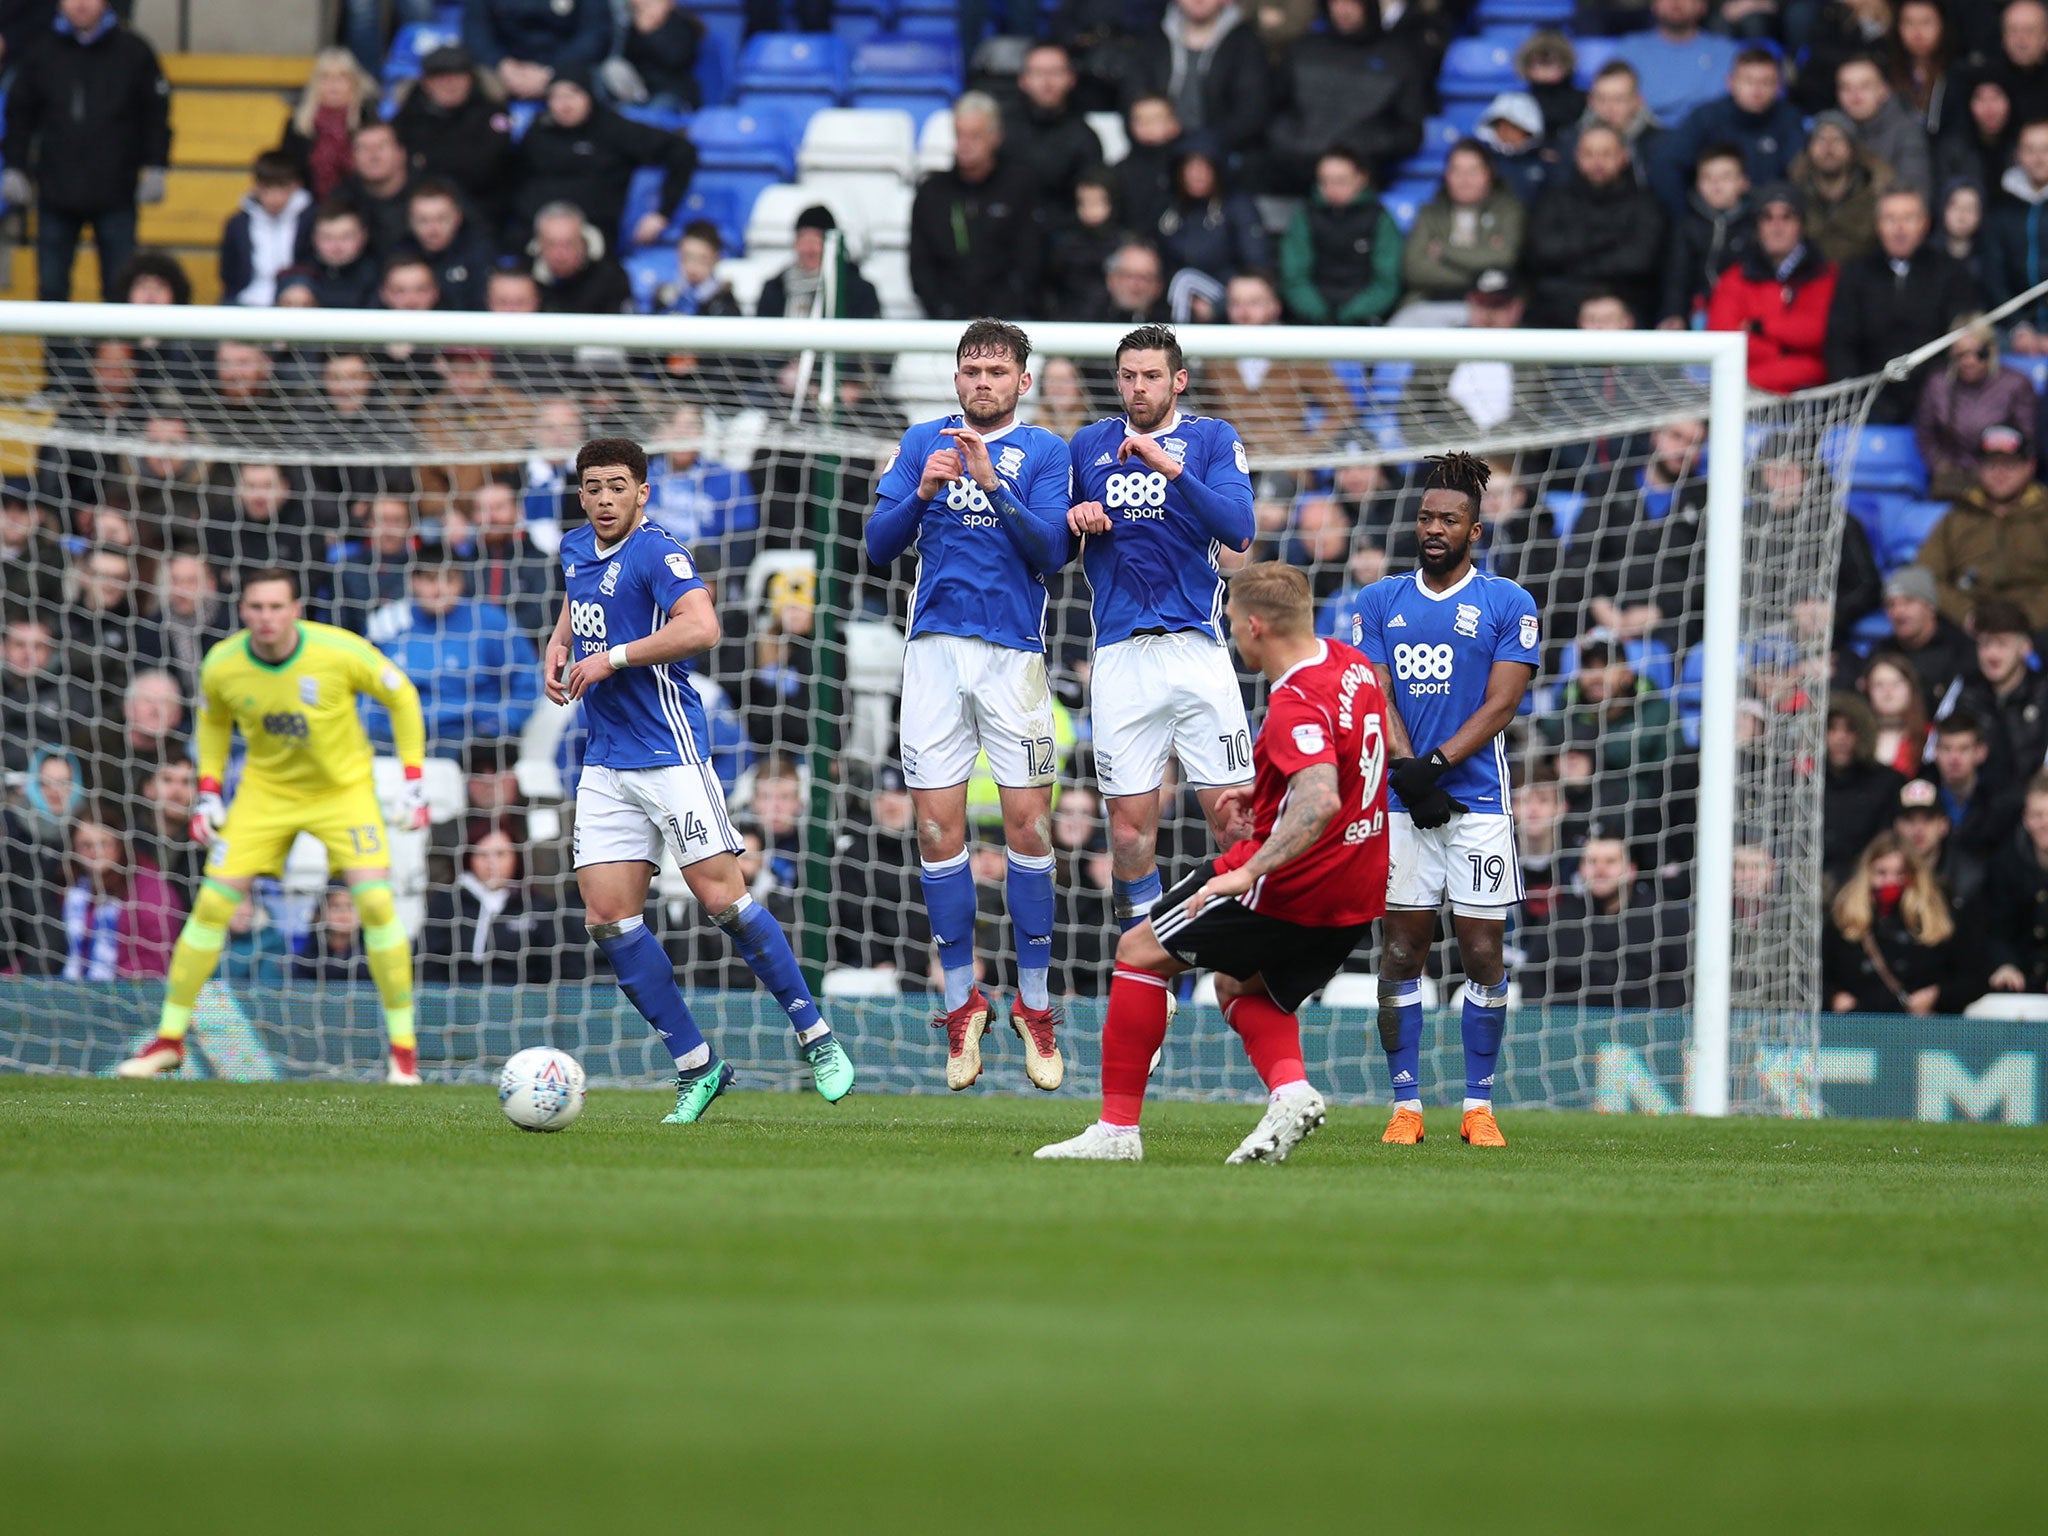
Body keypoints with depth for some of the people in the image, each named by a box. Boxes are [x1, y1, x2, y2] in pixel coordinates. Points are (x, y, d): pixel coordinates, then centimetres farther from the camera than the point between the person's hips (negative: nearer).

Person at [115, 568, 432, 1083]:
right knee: (212, 904, -7)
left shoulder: (341, 651, -24)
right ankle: (169, 1038, 8)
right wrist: (208, 793, 2)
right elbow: (213, 719, 9)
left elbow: (401, 698, -7)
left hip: (344, 788, -2)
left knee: (376, 901, -18)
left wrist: (414, 782, -10)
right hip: (266, 788, 2)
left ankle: (403, 1046, -6)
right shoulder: (221, 666, -15)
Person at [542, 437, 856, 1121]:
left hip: (670, 754, -8)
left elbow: (701, 628, -28)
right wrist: (557, 646, 14)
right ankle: (695, 1066, 5)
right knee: (607, 918, -2)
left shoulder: (658, 554, -12)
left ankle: (817, 1038, 3)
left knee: (721, 898, -11)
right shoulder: (576, 549, 12)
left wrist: (614, 657, -23)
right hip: (605, 764, 8)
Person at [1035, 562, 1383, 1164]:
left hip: (1292, 885, -9)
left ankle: (1117, 1128, 3)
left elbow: (1321, 803, -37)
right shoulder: (1351, 664, 6)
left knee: (1140, 952, 5)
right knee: (1240, 985, 28)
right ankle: (1291, 1088, -1)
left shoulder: (1296, 704, -23)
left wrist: (1249, 871, -37)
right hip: (1357, 894, 9)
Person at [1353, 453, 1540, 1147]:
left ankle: (1478, 1105, 5)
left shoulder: (1508, 604, 3)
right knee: (1400, 953, 0)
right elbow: (1377, 697, 4)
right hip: (1400, 801, 2)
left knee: (1483, 953, -2)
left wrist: (1436, 763, -15)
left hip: (1477, 800, -2)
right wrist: (1407, 772, -12)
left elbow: (1500, 704, -4)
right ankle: (1406, 1104, 5)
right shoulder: (1380, 601, 11)